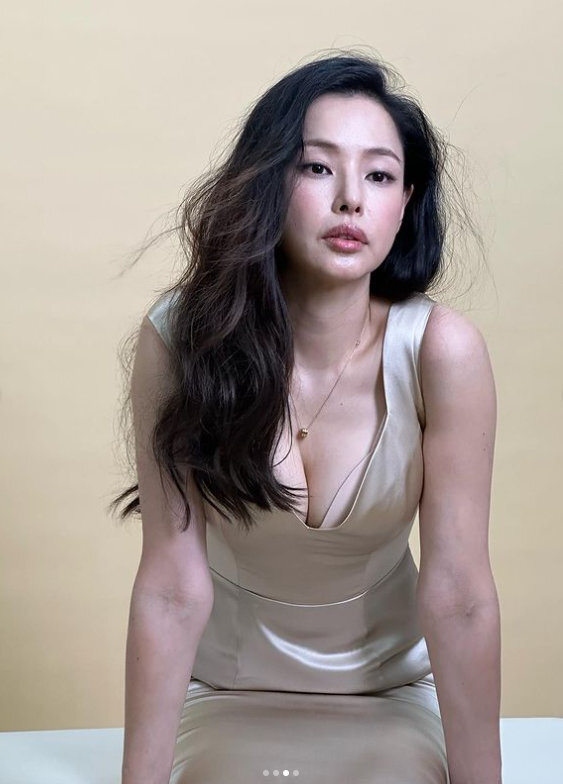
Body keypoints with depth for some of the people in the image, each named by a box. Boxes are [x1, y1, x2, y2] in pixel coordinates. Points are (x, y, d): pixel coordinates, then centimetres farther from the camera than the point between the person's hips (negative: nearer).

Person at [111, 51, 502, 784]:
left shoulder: (441, 348, -23)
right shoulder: (181, 337, -21)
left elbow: (459, 596, -21)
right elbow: (172, 587, -19)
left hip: (391, 691, 1)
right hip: (228, 693, 0)